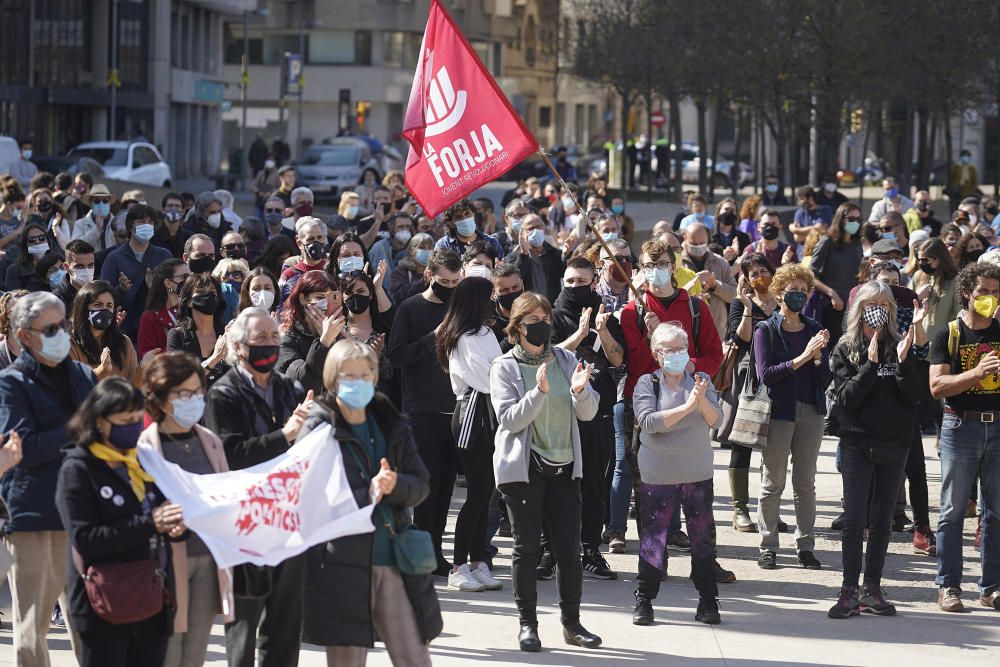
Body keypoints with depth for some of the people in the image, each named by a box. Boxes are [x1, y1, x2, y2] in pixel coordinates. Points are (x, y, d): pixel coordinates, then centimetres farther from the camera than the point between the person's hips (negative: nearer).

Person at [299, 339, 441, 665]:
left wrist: (394, 485, -14)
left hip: (394, 561, 4)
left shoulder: (391, 425, 12)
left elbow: (421, 484, 7)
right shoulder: (319, 428, -2)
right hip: (342, 564, -4)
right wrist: (367, 494, -18)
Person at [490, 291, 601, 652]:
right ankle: (527, 625, 11)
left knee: (569, 548, 1)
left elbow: (588, 412, 3)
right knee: (527, 548, 2)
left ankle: (571, 622, 11)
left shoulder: (565, 360, 6)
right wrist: (539, 391, -27)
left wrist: (580, 391, -19)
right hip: (523, 468, -3)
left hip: (563, 467, 3)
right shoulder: (505, 367, -3)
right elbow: (509, 419, -14)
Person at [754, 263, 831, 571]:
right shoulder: (766, 330, -1)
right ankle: (767, 547, 6)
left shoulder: (814, 329, 9)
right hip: (779, 410, -3)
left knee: (806, 483, 6)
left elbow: (825, 379, 6)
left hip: (810, 412, 3)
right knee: (773, 482, 1)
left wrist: (818, 355, -12)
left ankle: (805, 546, 11)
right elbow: (765, 373, -13)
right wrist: (801, 359, -20)